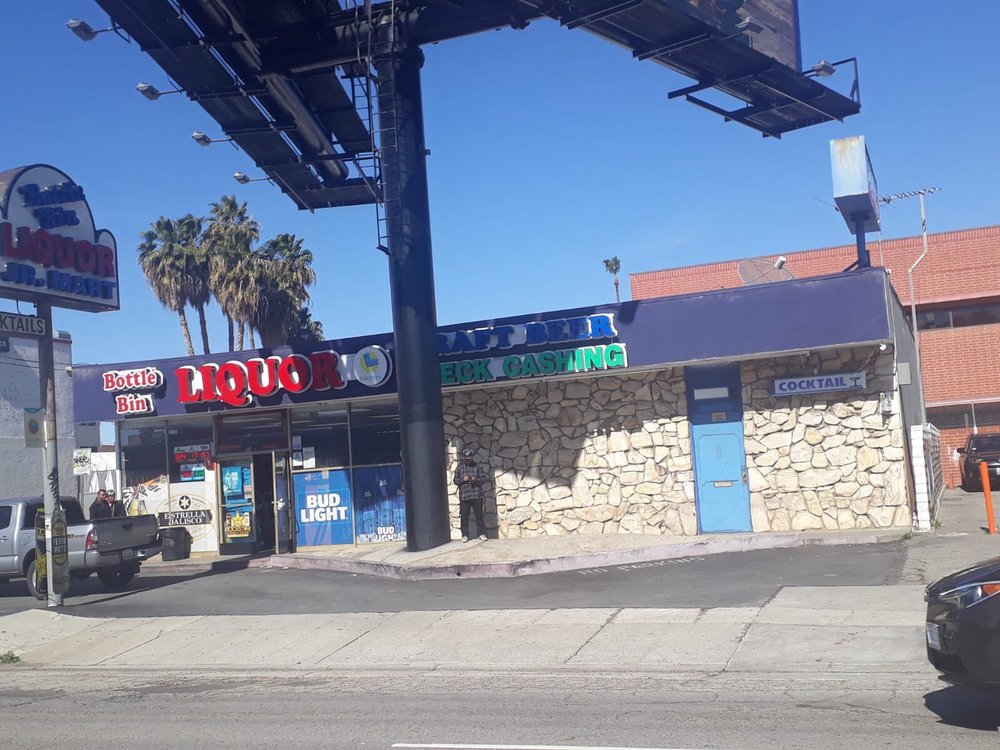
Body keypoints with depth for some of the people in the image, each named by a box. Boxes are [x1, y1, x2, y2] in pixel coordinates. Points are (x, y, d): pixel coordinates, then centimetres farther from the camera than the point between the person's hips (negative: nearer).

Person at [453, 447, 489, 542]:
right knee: (464, 517, 3)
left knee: (479, 516, 4)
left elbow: (485, 478, 1)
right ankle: (465, 535, 13)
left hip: (477, 495, -1)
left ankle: (482, 533, 13)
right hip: (464, 496, 1)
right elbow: (455, 480, 6)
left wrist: (476, 480, -16)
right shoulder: (459, 468, 7)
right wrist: (463, 479, -14)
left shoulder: (478, 466, 4)